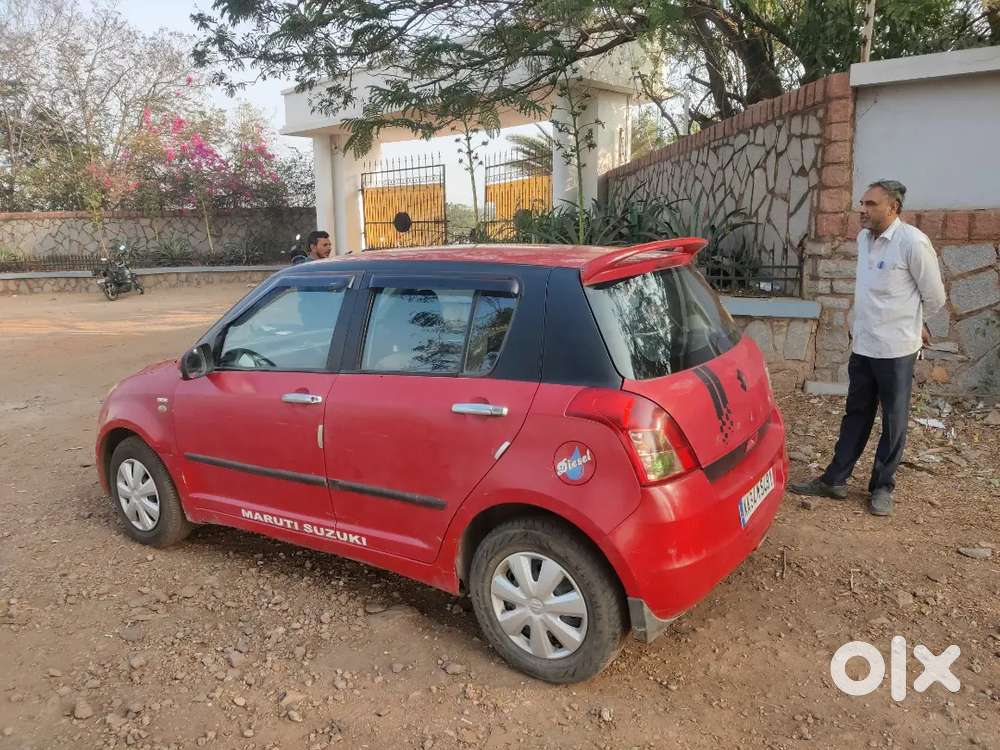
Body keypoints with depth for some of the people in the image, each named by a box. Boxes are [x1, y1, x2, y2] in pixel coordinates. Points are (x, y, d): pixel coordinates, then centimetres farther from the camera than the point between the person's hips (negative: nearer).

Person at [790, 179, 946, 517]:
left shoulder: (913, 242, -16)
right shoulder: (863, 238, 6)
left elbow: (934, 297, -6)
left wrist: (910, 323, 10)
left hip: (895, 349, -6)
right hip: (862, 345, 7)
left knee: (894, 422, 7)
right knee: (856, 415, 14)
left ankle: (882, 487, 21)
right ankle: (834, 480, 22)